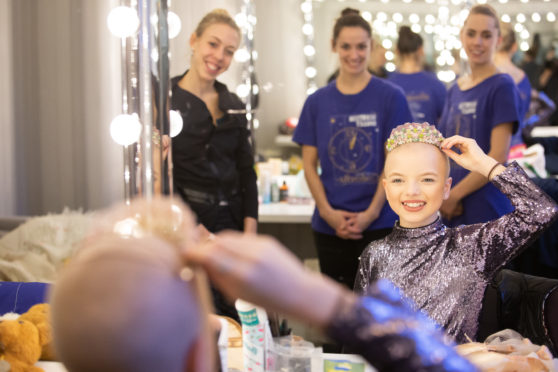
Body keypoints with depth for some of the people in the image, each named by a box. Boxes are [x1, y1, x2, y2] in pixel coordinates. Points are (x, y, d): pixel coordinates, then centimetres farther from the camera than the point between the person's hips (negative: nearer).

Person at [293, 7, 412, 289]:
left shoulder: (390, 97, -1)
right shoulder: (318, 102, 7)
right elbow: (309, 165, 6)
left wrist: (371, 213, -12)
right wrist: (328, 212, -7)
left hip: (380, 224, -3)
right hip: (329, 227, 3)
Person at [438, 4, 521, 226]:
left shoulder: (502, 86, -6)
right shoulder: (455, 91, 12)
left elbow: (498, 156, -13)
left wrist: (454, 195, -11)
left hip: (487, 209, -6)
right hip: (454, 212, 6)